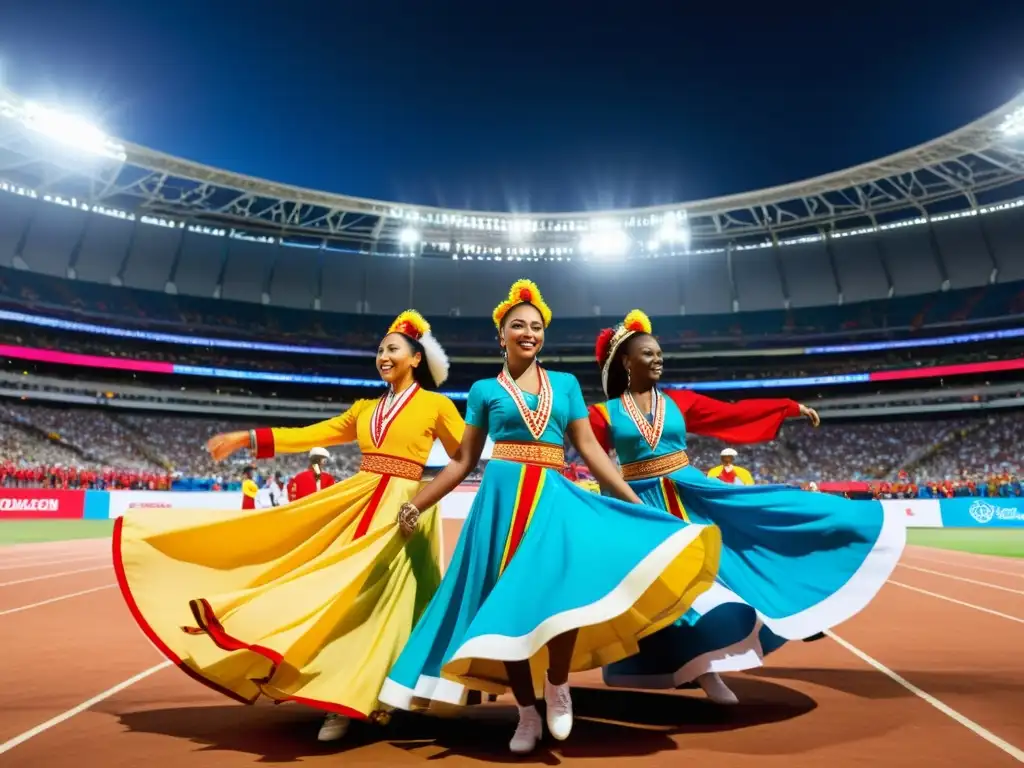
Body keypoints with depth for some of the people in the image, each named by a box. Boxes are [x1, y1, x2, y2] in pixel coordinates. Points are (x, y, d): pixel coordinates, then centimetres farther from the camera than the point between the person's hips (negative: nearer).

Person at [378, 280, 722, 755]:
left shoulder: (566, 384, 13)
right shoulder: (484, 390, 9)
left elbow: (589, 449, 9)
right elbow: (464, 460, 10)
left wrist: (635, 504, 2)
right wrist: (417, 504, 5)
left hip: (555, 498, 1)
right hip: (503, 498, 0)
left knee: (563, 592, -21)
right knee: (509, 604, 2)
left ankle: (557, 685, 10)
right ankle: (527, 714, 22)